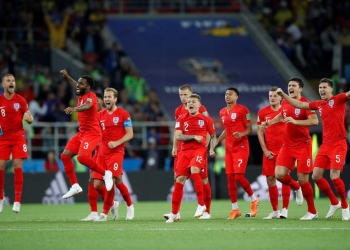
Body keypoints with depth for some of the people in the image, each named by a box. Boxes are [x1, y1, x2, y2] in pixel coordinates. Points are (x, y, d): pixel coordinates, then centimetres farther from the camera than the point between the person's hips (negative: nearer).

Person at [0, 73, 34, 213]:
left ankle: (17, 201, -6)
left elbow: (30, 120, 3)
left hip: (18, 137, -1)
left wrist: (27, 117, -20)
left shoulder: (20, 100, 1)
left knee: (18, 166, -10)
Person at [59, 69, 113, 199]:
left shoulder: (90, 96, -16)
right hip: (82, 132, 10)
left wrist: (74, 108, -59)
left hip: (92, 133, -10)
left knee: (82, 157, -28)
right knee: (65, 155, 3)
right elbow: (76, 86, 36)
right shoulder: (81, 96, 10)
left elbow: (87, 106, -41)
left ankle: (106, 174, -10)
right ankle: (75, 186, 6)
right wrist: (67, 76, 37)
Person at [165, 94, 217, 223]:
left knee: (194, 170, -31)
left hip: (199, 149, -3)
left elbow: (213, 136, 15)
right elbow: (178, 136, -2)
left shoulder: (205, 119, 6)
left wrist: (212, 149, -2)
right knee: (179, 180, -2)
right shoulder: (182, 120, 9)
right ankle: (174, 213, 7)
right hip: (185, 151, 3)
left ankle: (201, 205, -19)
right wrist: (194, 137, -13)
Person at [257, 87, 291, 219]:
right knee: (270, 179, 2)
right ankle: (275, 211, 11)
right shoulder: (263, 112, 7)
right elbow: (260, 131, 7)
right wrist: (265, 150, -1)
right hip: (269, 151, 3)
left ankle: (285, 209, -3)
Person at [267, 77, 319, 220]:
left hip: (303, 145, -6)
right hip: (287, 146, 6)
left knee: (302, 180, -6)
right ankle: (296, 188, 24)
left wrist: (295, 121, -33)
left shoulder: (305, 103, -12)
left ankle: (312, 212, 10)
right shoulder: (285, 103, 8)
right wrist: (270, 122, 22)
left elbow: (314, 121, -26)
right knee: (279, 174, -10)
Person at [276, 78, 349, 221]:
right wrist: (283, 95, 18)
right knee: (316, 176, 3)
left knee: (334, 176, -15)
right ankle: (334, 203, 21)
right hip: (325, 145, 7)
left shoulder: (338, 99, -5)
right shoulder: (319, 104, 13)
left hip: (338, 144, -7)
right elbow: (299, 105, 21)